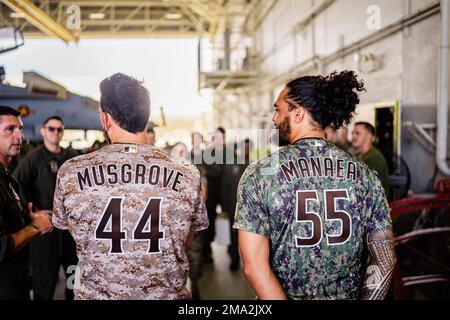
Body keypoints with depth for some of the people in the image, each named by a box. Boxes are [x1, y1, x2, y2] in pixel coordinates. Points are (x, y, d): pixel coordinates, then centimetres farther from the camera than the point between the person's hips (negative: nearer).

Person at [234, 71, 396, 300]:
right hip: (349, 295, 2)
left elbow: (254, 267, -19)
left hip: (281, 295, -2)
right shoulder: (364, 174, -5)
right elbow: (385, 261, -4)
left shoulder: (259, 175, -13)